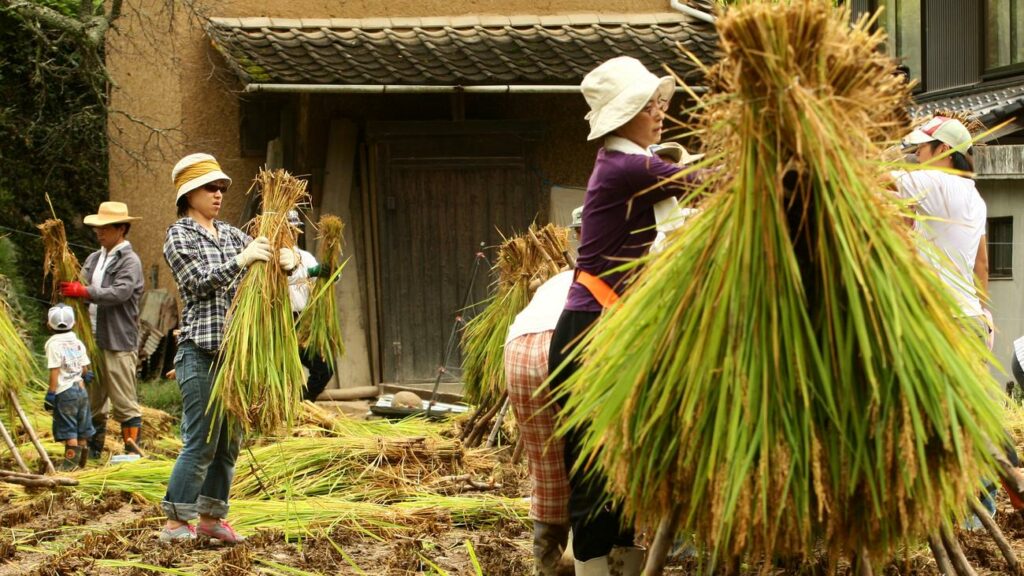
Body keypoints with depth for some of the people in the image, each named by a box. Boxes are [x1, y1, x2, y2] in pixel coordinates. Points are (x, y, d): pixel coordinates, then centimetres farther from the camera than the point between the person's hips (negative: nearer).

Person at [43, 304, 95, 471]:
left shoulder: (53, 344, -13)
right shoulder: (78, 343, 7)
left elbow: (54, 372, -16)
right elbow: (85, 369, 10)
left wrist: (51, 394, -13)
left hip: (65, 392, -7)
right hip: (81, 389, 7)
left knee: (68, 429, -2)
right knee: (81, 427, 14)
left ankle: (71, 459, -3)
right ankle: (81, 458, 22)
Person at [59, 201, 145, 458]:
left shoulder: (130, 261, -7)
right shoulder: (94, 259, 16)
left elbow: (120, 292, -21)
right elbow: (81, 287, 11)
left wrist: (84, 291, -23)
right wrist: (68, 287, -10)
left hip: (119, 342, -8)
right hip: (93, 340, 8)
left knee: (125, 402, -4)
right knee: (93, 400, 14)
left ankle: (132, 450, 0)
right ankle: (93, 449, 22)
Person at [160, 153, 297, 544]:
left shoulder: (230, 234, 17)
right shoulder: (179, 235, -1)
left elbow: (261, 258, 14)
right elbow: (199, 281, -13)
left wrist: (286, 259, -9)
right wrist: (242, 260, -21)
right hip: (201, 350, -7)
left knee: (230, 440, 10)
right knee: (201, 442, -9)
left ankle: (211, 516, 19)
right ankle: (175, 524, -3)